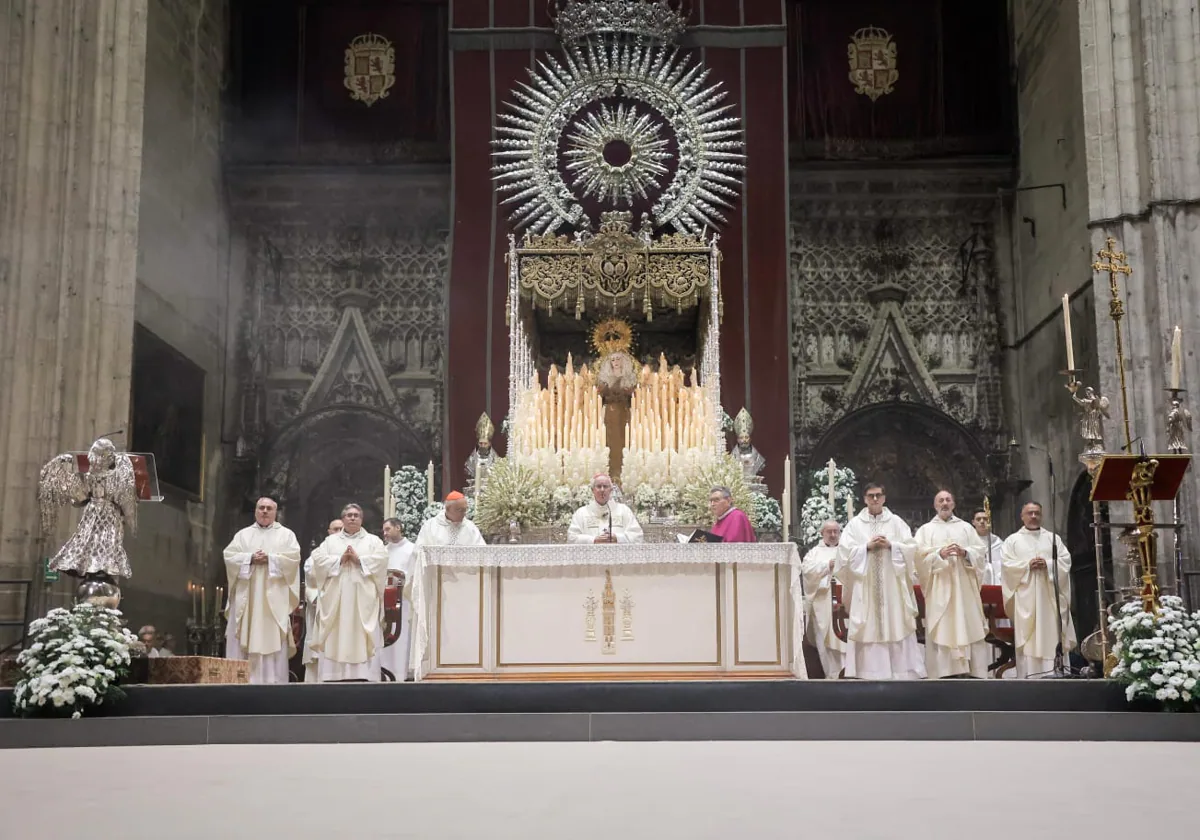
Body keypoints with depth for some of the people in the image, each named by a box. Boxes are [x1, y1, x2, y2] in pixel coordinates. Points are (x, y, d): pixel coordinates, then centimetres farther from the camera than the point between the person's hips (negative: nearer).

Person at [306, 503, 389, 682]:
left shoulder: (373, 540, 13)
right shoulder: (330, 541, 16)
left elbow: (381, 558, -3)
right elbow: (318, 559, 2)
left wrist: (359, 559, -10)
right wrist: (340, 559, -9)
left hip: (363, 598, -1)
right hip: (335, 598, 1)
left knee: (364, 637, -7)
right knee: (335, 637, -4)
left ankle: (366, 677, -8)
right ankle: (333, 677, -4)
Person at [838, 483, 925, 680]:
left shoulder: (896, 522, 8)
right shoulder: (854, 524, 6)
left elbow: (911, 548, 3)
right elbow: (844, 552, -2)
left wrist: (890, 545, -11)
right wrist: (867, 547, -12)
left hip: (892, 585, 0)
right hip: (865, 585, 0)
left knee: (896, 625, -2)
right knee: (867, 627, -3)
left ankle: (901, 670, 2)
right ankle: (868, 670, 0)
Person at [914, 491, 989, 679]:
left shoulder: (966, 528, 17)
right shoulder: (926, 530, 11)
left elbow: (980, 552, 7)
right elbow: (920, 557, -1)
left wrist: (964, 553, -12)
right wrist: (939, 554, -16)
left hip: (964, 586, 2)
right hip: (939, 588, -1)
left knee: (969, 626, -4)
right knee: (941, 629, -7)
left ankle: (974, 670, -4)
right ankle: (943, 671, -9)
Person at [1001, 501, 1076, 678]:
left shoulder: (1053, 538, 16)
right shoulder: (1013, 540, 11)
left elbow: (1065, 560, 5)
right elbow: (1007, 565, 0)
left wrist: (1048, 564, -12)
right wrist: (1027, 565, -14)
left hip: (1050, 595, 2)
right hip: (1025, 596, -2)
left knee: (1052, 634, -3)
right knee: (1027, 635, -7)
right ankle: (1027, 676, -10)